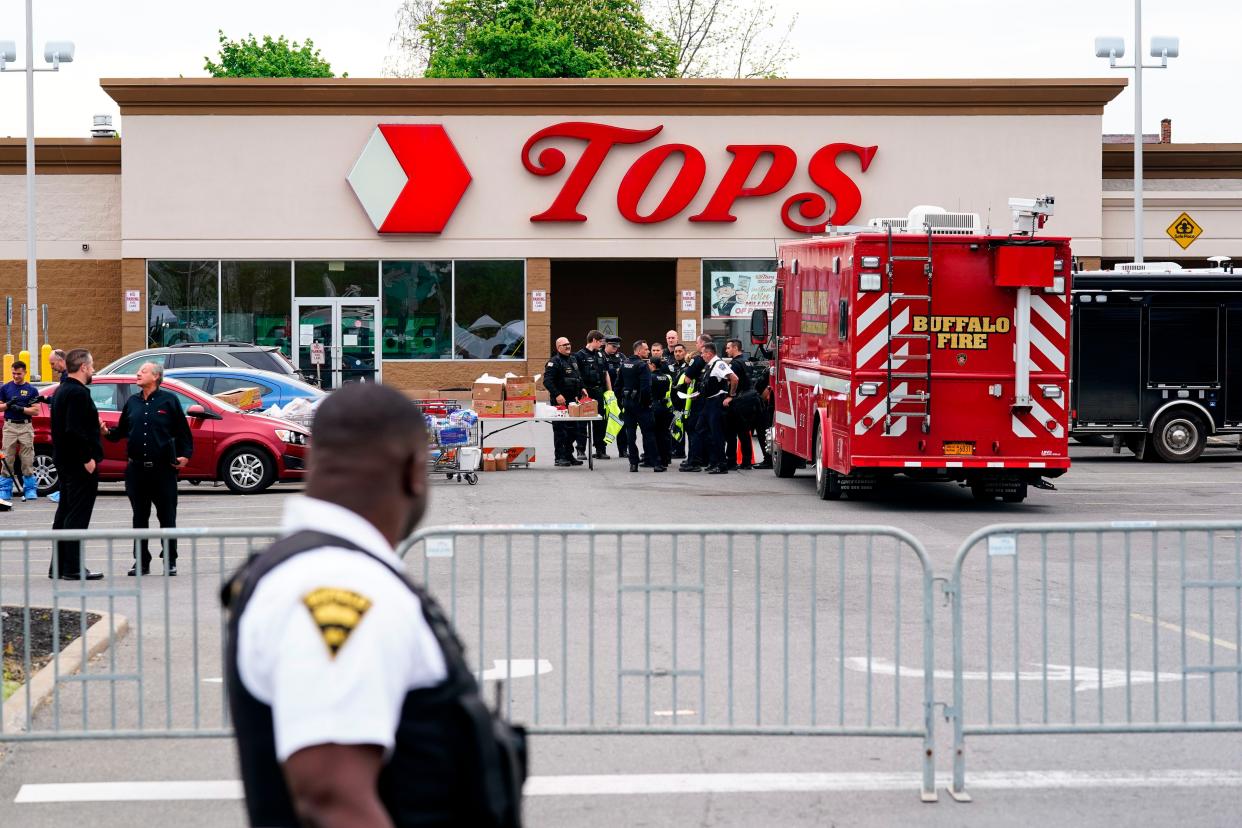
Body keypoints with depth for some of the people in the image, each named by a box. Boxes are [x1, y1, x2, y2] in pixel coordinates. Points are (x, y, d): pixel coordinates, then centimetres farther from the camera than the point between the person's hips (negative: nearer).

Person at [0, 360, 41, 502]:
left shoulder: (32, 390, 5)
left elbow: (36, 410, -1)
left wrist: (21, 409, -14)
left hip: (26, 426, -1)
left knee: (28, 460, -1)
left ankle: (30, 490, 4)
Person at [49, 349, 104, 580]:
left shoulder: (62, 390, 16)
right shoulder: (77, 393, -17)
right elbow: (75, 430, -25)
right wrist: (87, 458, -21)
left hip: (64, 461, 10)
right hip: (79, 464, -10)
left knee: (65, 513, 14)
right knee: (78, 515, -7)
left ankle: (58, 566, 18)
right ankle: (73, 568, -7)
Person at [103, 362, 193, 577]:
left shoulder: (169, 400, 0)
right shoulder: (132, 402, 13)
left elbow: (183, 431, 1)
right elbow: (122, 431, 13)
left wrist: (185, 454, -9)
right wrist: (107, 432, -6)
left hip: (163, 469, -4)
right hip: (136, 469, 4)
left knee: (167, 516, 1)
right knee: (139, 517, 7)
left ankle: (170, 561, 8)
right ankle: (141, 561, 14)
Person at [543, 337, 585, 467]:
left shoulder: (573, 360, 16)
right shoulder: (554, 362, -11)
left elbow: (578, 377, 30)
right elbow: (547, 381, -20)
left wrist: (581, 389, 16)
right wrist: (557, 395, -26)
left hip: (572, 400, 8)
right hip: (560, 401, -8)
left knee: (573, 429, 11)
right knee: (560, 430, -4)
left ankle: (569, 455, 21)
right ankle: (560, 457, 0)